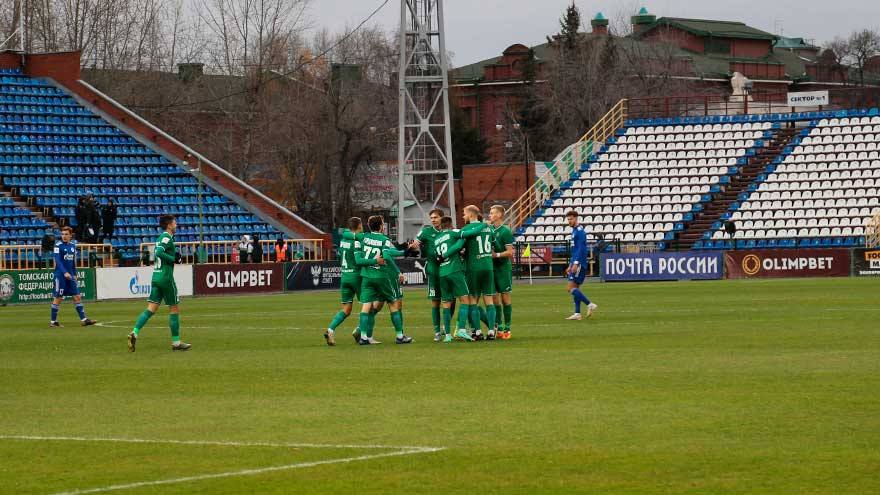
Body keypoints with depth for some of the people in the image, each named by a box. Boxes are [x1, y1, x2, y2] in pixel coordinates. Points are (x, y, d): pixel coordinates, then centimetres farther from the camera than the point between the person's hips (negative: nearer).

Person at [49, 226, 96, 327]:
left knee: (77, 297, 3)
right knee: (58, 298, -1)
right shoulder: (58, 245, -9)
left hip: (70, 275, 6)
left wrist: (74, 274, 16)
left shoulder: (73, 245, 10)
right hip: (60, 275, -6)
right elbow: (58, 260, -18)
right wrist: (65, 272, -27)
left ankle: (83, 319, 5)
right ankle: (53, 321, 7)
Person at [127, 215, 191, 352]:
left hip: (156, 277, 8)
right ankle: (176, 342, 10)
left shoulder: (161, 237, 16)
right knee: (174, 309, 4)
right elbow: (159, 253, -25)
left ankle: (134, 333, -15)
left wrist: (174, 257, 10)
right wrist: (174, 259, -14)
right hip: (166, 277, -8)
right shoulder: (167, 237, -11)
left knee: (151, 309, 2)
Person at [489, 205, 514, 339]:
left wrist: (497, 255, -21)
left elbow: (510, 252, -12)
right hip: (491, 268, 6)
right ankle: (498, 328, 11)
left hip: (503, 267, -6)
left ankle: (507, 328, 4)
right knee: (495, 298, 6)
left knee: (505, 297, -1)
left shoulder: (506, 231, -10)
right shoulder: (489, 229, 9)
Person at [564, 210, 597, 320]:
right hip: (575, 263, 10)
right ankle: (577, 314, 8)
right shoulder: (574, 231, 19)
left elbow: (581, 249, -20)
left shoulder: (580, 231, -12)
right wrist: (570, 266, 25)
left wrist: (575, 263, -25)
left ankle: (590, 305, -11)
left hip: (579, 264, -10)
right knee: (575, 288, 8)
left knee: (571, 288, -12)